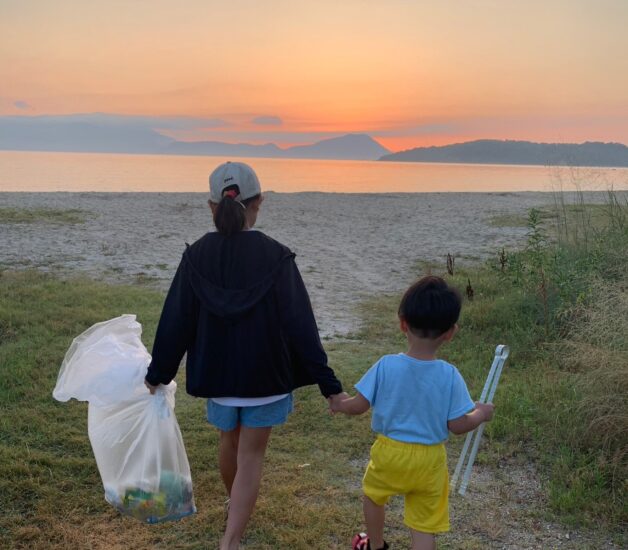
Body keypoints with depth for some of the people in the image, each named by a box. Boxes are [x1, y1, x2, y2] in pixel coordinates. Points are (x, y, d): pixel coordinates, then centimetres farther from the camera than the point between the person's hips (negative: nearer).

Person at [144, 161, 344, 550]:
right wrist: (327, 382, -10)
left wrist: (158, 373, 9)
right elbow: (300, 325, -16)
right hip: (267, 375, -3)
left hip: (217, 372, 3)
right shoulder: (276, 257, -16)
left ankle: (237, 507, 51)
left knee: (229, 441, 26)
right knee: (251, 455, 8)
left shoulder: (197, 257, -9)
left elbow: (175, 321, -4)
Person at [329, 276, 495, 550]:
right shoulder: (450, 376, -17)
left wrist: (339, 403, 12)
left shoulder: (386, 366, -18)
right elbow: (458, 426, -11)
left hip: (390, 452, 1)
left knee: (373, 493, 31)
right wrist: (482, 413, 9)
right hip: (429, 460, -1)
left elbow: (359, 406, -9)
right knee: (424, 527, 11)